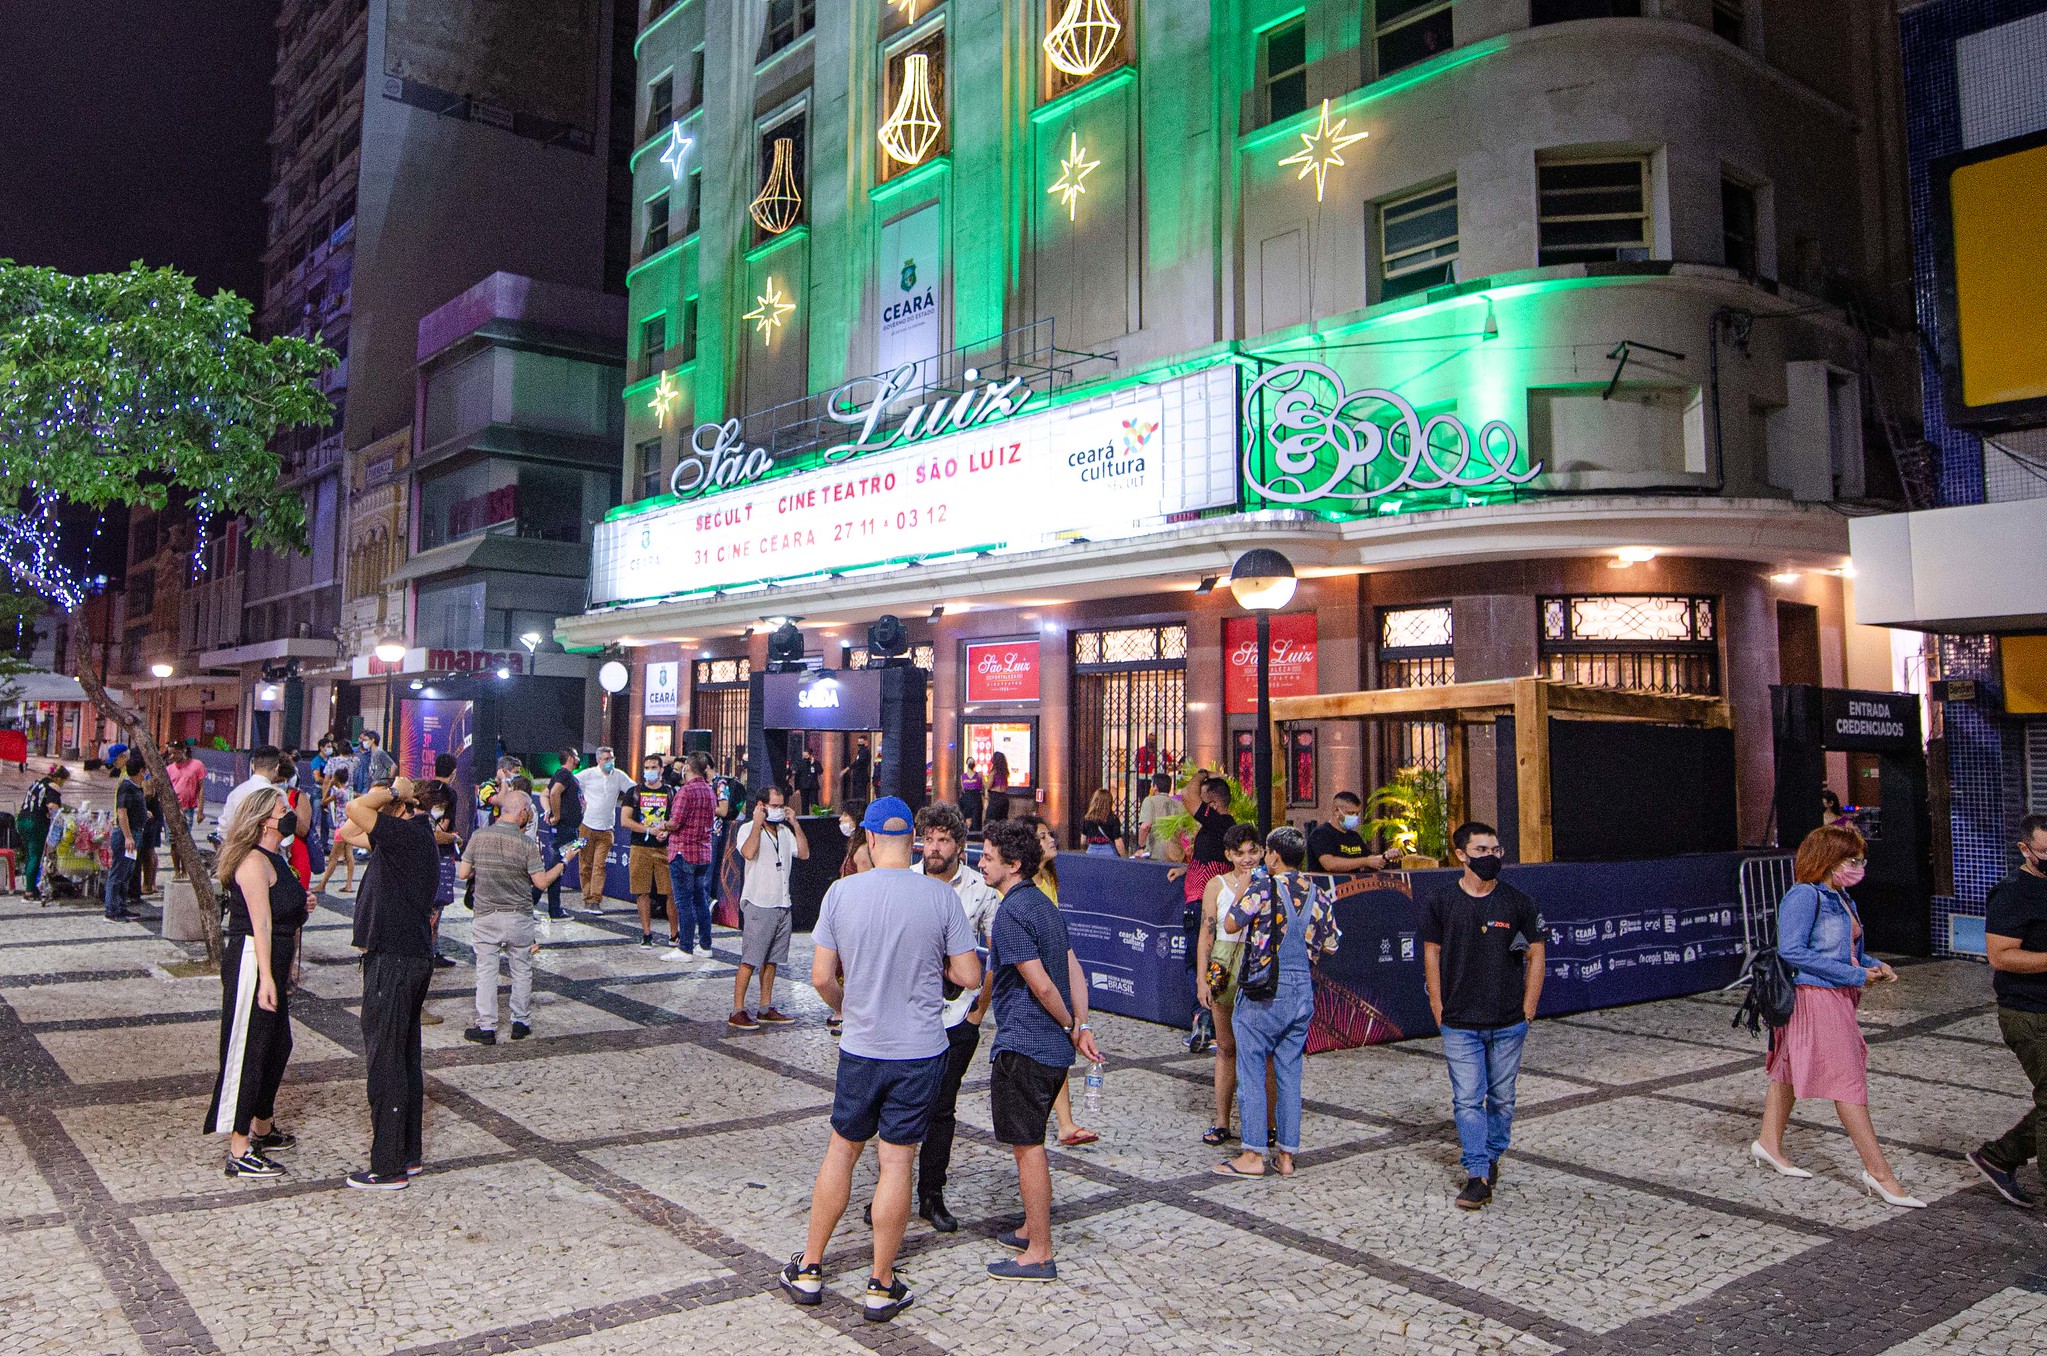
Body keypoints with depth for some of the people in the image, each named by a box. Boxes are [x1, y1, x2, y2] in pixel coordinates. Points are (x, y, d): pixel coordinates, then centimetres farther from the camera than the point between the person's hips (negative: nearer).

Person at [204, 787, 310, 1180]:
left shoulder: (273, 859, 14)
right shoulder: (255, 861, -16)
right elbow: (260, 923, -21)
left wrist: (301, 905, 8)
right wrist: (266, 979, -23)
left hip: (274, 964, 10)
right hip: (251, 962, -10)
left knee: (277, 1046, 18)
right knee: (249, 1050, -5)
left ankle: (263, 1129, 33)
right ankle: (239, 1151, 1)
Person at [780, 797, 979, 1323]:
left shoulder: (841, 892, -8)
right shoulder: (940, 897, -11)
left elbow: (822, 976, -4)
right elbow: (970, 976, -7)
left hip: (860, 1048, 1)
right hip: (921, 1051, -1)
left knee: (842, 1151, 17)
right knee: (897, 1162, 7)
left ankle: (808, 1269, 28)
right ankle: (881, 1287, 17)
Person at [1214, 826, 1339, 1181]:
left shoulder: (1263, 888, -12)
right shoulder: (1319, 895, 5)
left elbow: (1230, 925, -9)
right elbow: (1330, 945, 12)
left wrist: (1242, 891, 4)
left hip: (1263, 994, -5)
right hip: (1303, 992, 6)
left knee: (1252, 1072, 2)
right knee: (1289, 1073, 12)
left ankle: (1253, 1155, 4)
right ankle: (1286, 1155, 15)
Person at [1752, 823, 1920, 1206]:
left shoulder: (1841, 898, 12)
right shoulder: (1804, 896, -17)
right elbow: (1792, 951, -24)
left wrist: (1874, 966, 1)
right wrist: (1855, 975, -21)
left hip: (1837, 999, 10)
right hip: (1815, 997, -10)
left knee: (1789, 1068, 18)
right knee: (1849, 1081, -8)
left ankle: (1769, 1144, 29)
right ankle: (1878, 1172, -4)